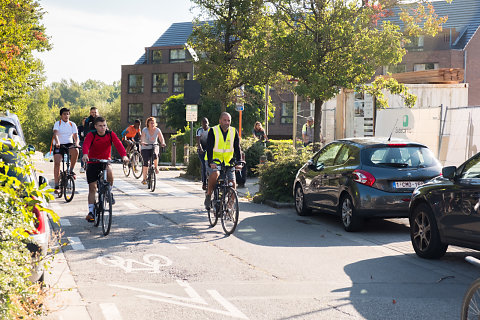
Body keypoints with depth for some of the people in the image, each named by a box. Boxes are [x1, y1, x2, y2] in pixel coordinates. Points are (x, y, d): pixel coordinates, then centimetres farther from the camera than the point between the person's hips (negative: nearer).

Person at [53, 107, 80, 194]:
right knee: (57, 163, -15)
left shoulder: (72, 124, 7)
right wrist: (57, 143, -35)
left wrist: (76, 143, -24)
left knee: (75, 151, -33)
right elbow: (55, 134, -16)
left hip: (69, 144, 1)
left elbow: (75, 135, -2)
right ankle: (56, 185, -9)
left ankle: (71, 170, -14)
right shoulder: (57, 123, 0)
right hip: (59, 145, -1)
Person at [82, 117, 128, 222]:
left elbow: (118, 144, -21)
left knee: (109, 171, -34)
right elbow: (86, 144, -29)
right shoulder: (91, 135, -11)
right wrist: (85, 154, -52)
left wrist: (124, 155, -40)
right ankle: (91, 211, 8)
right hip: (92, 163, 0)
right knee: (92, 188, -2)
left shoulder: (111, 134, -7)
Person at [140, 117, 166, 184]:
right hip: (145, 148, -1)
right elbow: (142, 138, -26)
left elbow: (161, 138, -17)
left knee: (154, 154, -34)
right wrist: (143, 142, -48)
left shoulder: (157, 130, -7)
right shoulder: (145, 130, -12)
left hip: (154, 147, 1)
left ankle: (156, 167, -7)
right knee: (146, 162, -13)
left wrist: (162, 143, -39)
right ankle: (144, 178, -6)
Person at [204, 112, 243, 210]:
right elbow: (209, 148, -20)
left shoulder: (234, 132, -2)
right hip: (214, 161, -4)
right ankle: (208, 196, -13)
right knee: (215, 174, -33)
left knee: (232, 184, -7)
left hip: (228, 162, 4)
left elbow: (237, 148, -5)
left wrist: (239, 162, -20)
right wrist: (211, 162, -34)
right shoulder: (213, 131, -12)